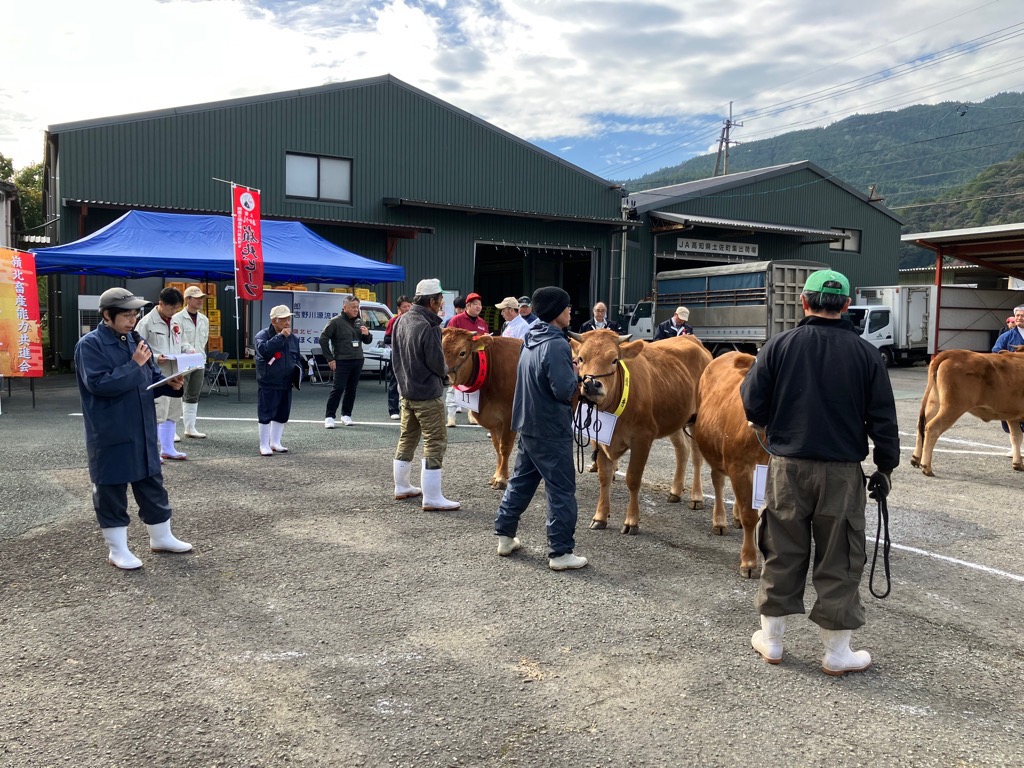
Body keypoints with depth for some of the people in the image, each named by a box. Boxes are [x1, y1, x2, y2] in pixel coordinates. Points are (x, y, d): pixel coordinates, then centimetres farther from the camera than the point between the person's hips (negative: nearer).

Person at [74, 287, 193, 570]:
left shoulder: (135, 340, 9)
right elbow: (98, 384, -23)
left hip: (142, 431, 7)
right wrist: (135, 365, -21)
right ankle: (117, 550, 17)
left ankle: (161, 537, 30)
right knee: (111, 492, 5)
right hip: (110, 435, -7)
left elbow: (152, 378, 14)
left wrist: (171, 384, -6)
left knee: (152, 485, 16)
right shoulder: (90, 345, -12)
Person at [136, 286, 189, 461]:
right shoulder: (147, 322, -10)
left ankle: (168, 449, 25)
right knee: (157, 413, -8)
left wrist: (188, 349, 5)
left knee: (172, 412, 14)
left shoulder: (175, 322, 13)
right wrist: (154, 358, -23)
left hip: (174, 374, 8)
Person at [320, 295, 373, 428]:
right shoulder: (336, 321, -5)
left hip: (358, 361, 6)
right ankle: (329, 417, -4)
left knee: (352, 389, 9)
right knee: (338, 389, -9)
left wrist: (367, 334, -5)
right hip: (342, 361, -6)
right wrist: (330, 359, -9)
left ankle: (346, 415, 19)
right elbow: (323, 339, -6)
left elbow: (368, 341, 20)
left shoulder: (359, 322, 13)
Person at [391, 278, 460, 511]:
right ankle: (432, 498, -2)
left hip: (405, 391, 9)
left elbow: (395, 355, 15)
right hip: (427, 394, -9)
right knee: (435, 443, -3)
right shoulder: (429, 328, -22)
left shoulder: (402, 321, 6)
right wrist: (446, 371, 3)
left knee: (407, 438, 19)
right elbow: (438, 364, -18)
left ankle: (402, 487, 31)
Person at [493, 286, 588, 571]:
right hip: (551, 430, -9)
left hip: (528, 424, 9)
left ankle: (504, 536, 27)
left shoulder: (531, 340, 10)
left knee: (521, 479, 19)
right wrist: (576, 374, -4)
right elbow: (564, 390, -23)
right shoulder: (556, 345, -20)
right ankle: (560, 553, 5)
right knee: (561, 490, 0)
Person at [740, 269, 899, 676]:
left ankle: (770, 639, 25)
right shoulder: (866, 354, -3)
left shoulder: (779, 345, -4)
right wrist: (885, 467, 9)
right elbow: (883, 419, -1)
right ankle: (837, 652, 19)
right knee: (839, 561, 10)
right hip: (842, 471, 0)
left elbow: (752, 405, -4)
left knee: (782, 554, 13)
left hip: (787, 467, 1)